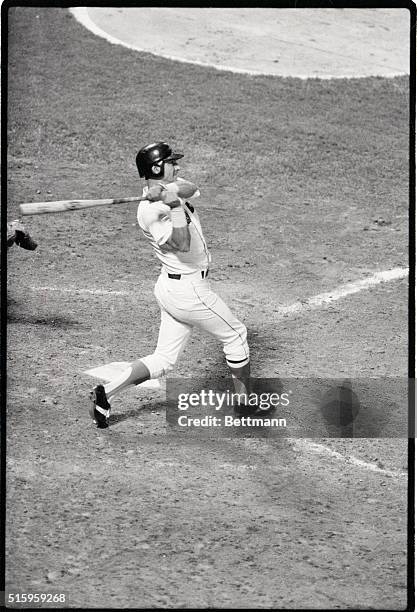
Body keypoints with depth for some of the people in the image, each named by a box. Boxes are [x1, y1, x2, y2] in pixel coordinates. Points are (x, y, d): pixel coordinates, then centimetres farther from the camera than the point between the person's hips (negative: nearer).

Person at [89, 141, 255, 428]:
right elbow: (182, 245, -29)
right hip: (190, 290, -9)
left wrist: (174, 191, -32)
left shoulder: (169, 187, 5)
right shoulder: (150, 210, -21)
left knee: (163, 360, 10)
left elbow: (193, 189, -14)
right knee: (235, 334, 10)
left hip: (170, 286, 9)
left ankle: (107, 392, 1)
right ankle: (245, 404, 23)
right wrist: (175, 205, -36)